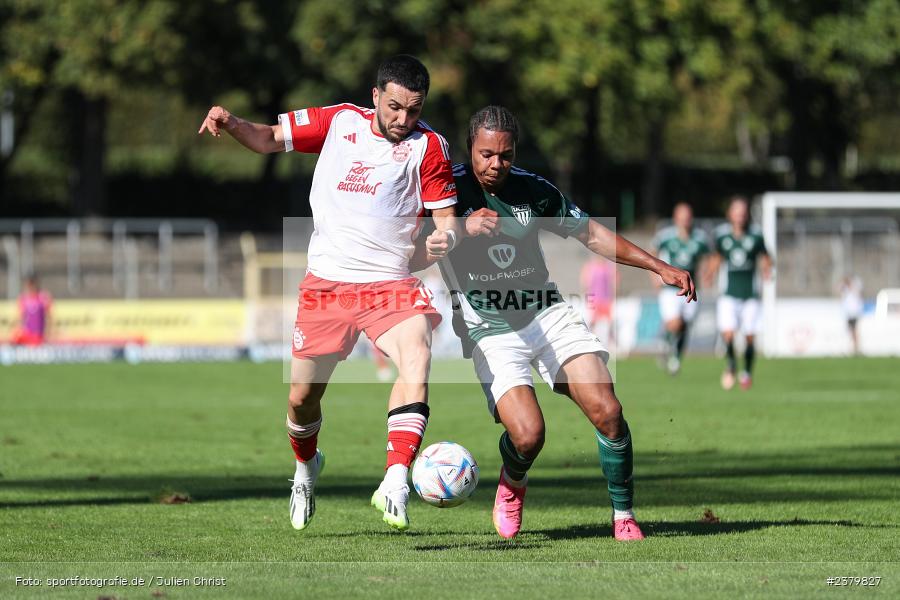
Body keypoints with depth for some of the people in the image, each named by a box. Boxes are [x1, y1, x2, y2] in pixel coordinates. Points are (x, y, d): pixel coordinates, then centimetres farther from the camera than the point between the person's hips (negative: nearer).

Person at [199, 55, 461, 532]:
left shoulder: (427, 146, -2)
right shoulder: (339, 121, 4)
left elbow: (447, 218, -1)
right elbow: (269, 139, 12)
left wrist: (445, 237, -24)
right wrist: (230, 124, -8)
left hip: (390, 285, -2)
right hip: (326, 281, 2)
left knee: (417, 355, -31)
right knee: (302, 396, 6)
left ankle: (395, 483, -38)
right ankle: (305, 466, 40)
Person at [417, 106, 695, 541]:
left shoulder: (533, 190, 1)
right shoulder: (450, 188, -10)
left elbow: (591, 234, 12)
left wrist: (659, 267, 7)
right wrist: (463, 229, -36)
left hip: (547, 313, 3)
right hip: (490, 328, -3)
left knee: (607, 412, -14)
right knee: (527, 434, -22)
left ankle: (623, 517, 3)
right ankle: (512, 483, 15)